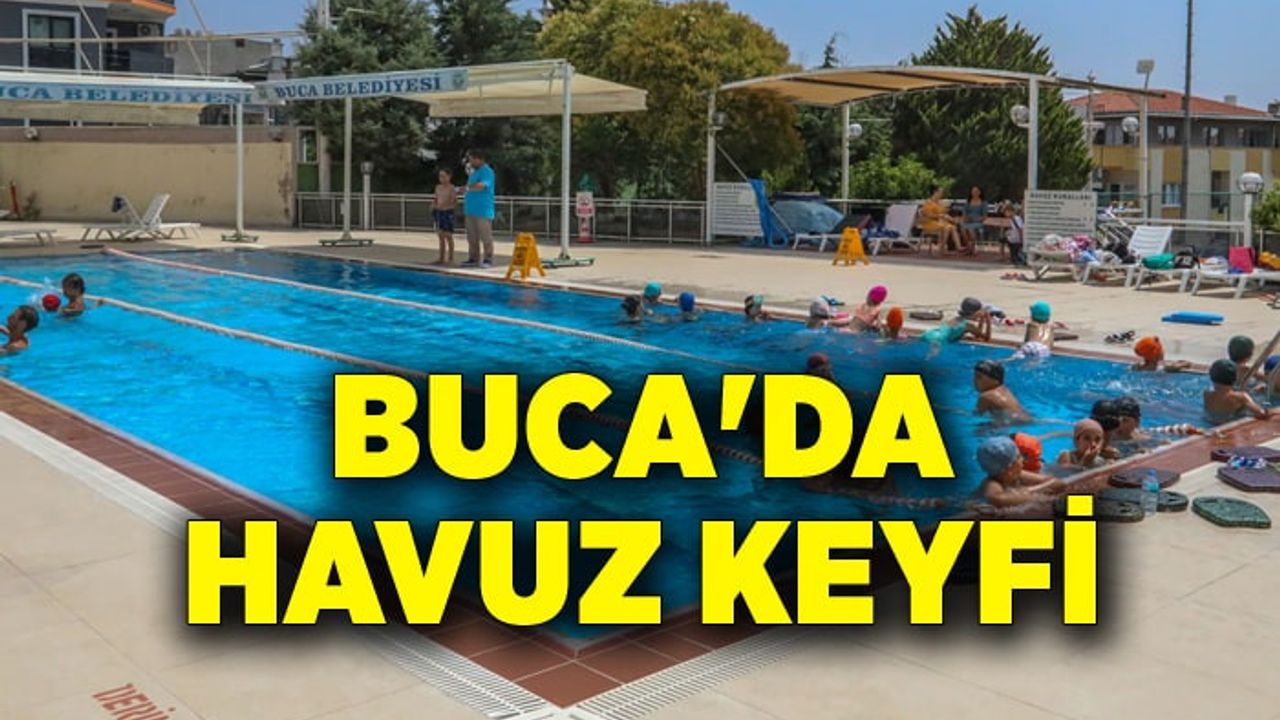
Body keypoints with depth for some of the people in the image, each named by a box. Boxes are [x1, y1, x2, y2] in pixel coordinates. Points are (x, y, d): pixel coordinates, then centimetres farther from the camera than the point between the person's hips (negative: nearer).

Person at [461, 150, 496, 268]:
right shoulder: (474, 172, 20)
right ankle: (473, 259, 15)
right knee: (472, 237, 10)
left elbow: (481, 185, -24)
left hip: (483, 211, -9)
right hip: (471, 210, 9)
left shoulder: (487, 171, -9)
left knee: (486, 237, -6)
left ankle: (488, 260, -3)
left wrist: (467, 187, -19)